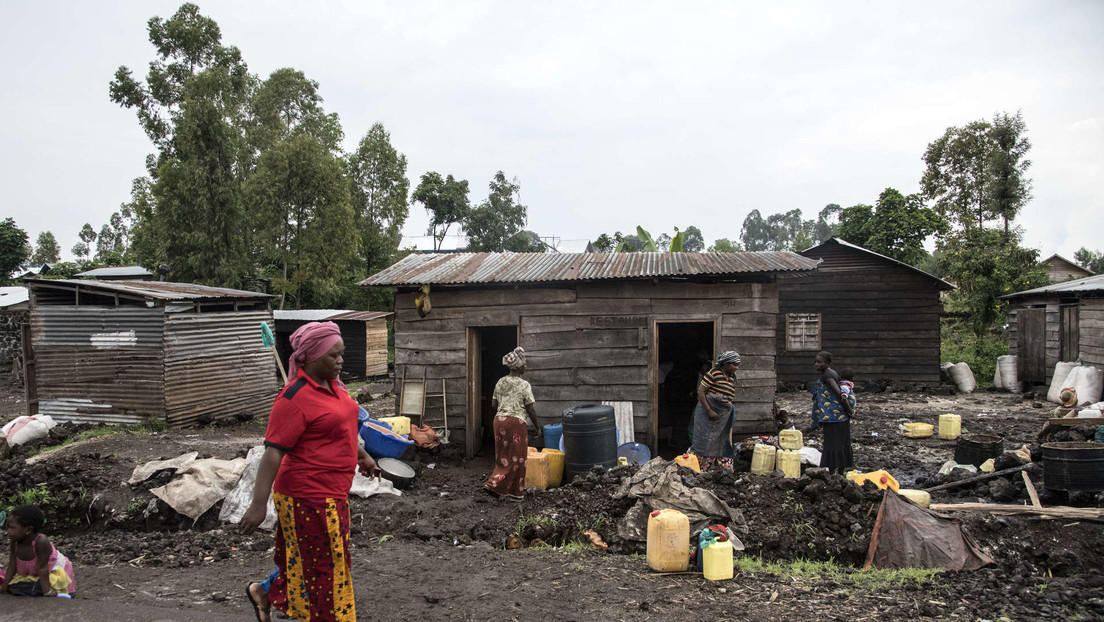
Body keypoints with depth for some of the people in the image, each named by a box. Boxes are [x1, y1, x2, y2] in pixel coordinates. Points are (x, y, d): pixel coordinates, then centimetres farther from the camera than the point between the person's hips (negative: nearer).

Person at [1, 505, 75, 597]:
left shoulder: (40, 541, -32)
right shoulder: (15, 542, -13)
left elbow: (42, 568, -30)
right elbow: (12, 566, -5)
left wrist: (47, 591, -30)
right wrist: (4, 587, -8)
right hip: (33, 574, 6)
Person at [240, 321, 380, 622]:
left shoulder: (332, 385, 7)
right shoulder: (294, 398, -21)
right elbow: (273, 453, -23)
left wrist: (362, 456, 32)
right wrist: (258, 504, -25)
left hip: (332, 493, 9)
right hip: (309, 498, -9)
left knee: (305, 558, 23)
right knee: (323, 564, 4)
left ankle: (264, 592, 43)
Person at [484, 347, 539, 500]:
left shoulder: (500, 382, 6)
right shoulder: (524, 385, -10)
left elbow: (493, 405, 9)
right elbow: (531, 409, -9)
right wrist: (537, 427, 1)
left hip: (499, 420, 6)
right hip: (516, 422, -6)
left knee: (503, 456, 16)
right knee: (516, 458, 5)